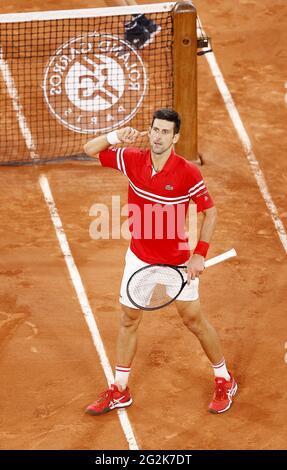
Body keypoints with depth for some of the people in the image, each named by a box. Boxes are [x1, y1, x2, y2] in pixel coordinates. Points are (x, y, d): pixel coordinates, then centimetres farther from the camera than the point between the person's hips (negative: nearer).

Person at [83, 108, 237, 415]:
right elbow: (90, 149, -2)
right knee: (129, 320, 11)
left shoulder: (187, 173, -20)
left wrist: (200, 254, -17)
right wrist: (117, 136, -22)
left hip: (178, 261, -4)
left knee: (194, 320, 7)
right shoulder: (133, 160, -10)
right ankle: (119, 391, 23)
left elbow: (210, 212, -10)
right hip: (140, 257, 4)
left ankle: (224, 381, 26)